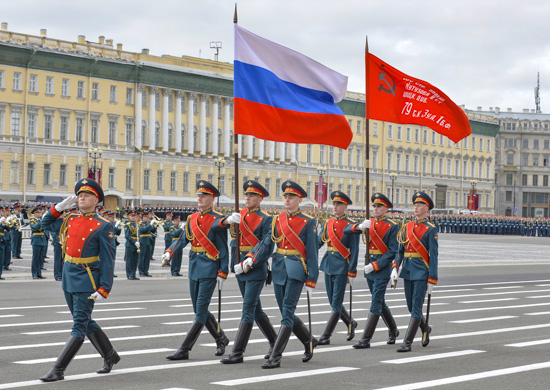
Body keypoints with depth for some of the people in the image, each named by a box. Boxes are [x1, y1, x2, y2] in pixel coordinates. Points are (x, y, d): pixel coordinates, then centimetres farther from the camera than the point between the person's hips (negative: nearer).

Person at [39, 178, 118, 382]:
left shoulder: (103, 226, -11)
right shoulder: (70, 219, 7)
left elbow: (108, 260, -12)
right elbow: (45, 222, 21)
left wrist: (104, 289, -18)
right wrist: (60, 207, 5)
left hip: (87, 279, -7)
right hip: (68, 276, 7)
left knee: (79, 326, -7)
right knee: (86, 323, 16)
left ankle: (58, 370, -7)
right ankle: (110, 356, 32)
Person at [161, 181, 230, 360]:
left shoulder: (217, 220, -7)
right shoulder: (192, 219, 10)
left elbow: (223, 249, -7)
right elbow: (184, 239, 15)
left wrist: (223, 273, -11)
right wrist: (169, 253, -3)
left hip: (209, 269, -7)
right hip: (194, 267, 7)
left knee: (201, 311, -6)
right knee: (200, 310, 13)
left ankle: (184, 350, -7)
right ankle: (221, 339, 31)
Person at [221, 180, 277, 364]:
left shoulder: (266, 219, -7)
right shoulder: (240, 215, 12)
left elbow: (266, 247, -14)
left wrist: (247, 264, -20)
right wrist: (231, 221, -20)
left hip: (256, 269, -7)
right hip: (240, 268, 7)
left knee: (248, 309, -9)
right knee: (255, 309, 13)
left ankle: (238, 352, -10)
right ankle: (275, 342, 28)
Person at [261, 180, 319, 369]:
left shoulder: (308, 222, -3)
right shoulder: (277, 220, 11)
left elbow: (312, 252, -4)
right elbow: (266, 243, 5)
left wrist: (311, 281, -7)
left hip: (296, 269, -6)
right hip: (279, 268, 6)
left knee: (287, 313, -11)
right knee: (287, 313, 12)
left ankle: (275, 357, -13)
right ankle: (309, 341, 34)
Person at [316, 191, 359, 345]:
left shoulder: (351, 226, -7)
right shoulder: (328, 223, 10)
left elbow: (354, 250, -8)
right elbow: (318, 242, 12)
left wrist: (352, 272, -12)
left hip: (341, 266, -6)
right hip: (328, 264, 6)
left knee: (336, 303, -5)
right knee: (333, 302, 12)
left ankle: (326, 336, -3)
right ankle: (350, 323, 34)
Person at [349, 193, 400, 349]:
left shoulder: (393, 226, -7)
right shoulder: (369, 223, 9)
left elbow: (392, 252, -12)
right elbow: (348, 229, 1)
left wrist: (375, 265, -18)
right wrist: (360, 226, -21)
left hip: (383, 267, -7)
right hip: (369, 266, 7)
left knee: (376, 303, -8)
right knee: (380, 302, 16)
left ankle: (365, 339, -10)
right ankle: (393, 330, 35)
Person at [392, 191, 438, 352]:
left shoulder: (431, 230, -5)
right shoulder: (407, 227, 11)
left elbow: (433, 256, -7)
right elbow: (400, 250, 13)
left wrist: (432, 280, -11)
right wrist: (395, 268, -2)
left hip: (421, 272, -6)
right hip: (407, 271, 6)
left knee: (416, 308, -7)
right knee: (411, 307, 14)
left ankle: (407, 342, -8)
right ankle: (425, 329, 39)